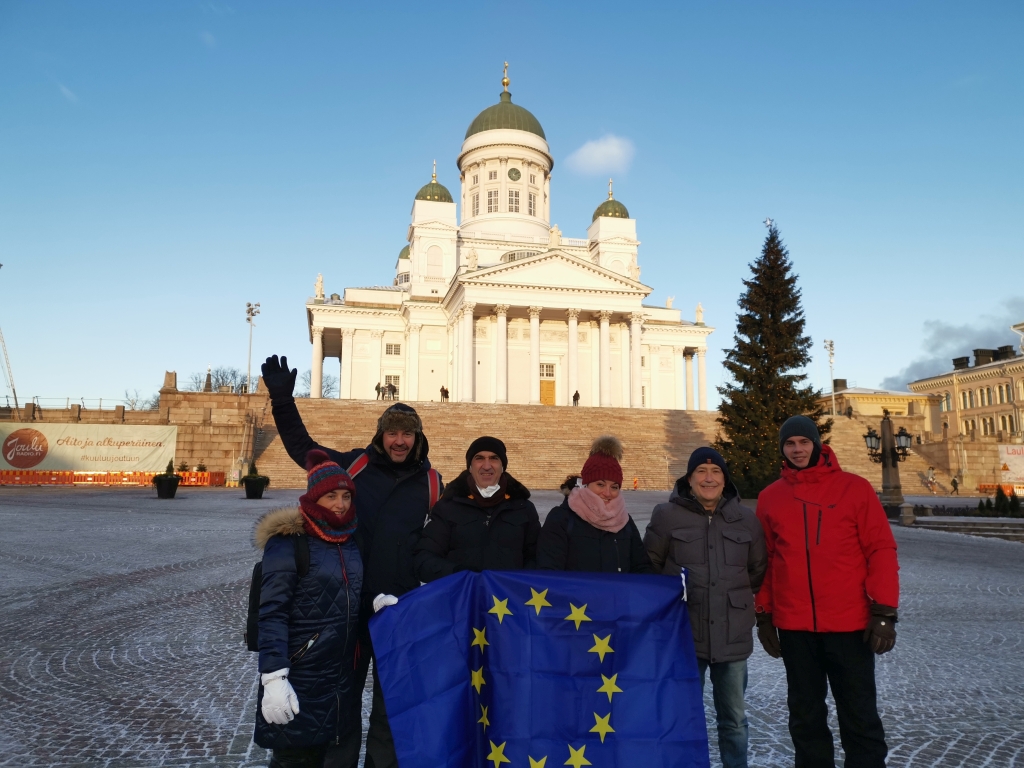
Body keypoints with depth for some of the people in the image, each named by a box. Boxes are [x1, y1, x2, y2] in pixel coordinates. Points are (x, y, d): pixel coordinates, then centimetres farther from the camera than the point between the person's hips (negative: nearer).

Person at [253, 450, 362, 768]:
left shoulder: (352, 539, 8)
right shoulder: (287, 541, -11)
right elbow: (272, 613, -17)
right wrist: (273, 677, -23)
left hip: (345, 676, 6)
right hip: (300, 679, -6)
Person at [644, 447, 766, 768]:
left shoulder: (746, 519, 4)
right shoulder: (667, 515, -4)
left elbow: (758, 570, 16)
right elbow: (650, 565, 4)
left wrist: (736, 597, 12)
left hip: (733, 635, 2)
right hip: (684, 633, -2)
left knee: (733, 717, 16)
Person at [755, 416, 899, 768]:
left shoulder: (854, 488, -2)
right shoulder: (770, 497, 4)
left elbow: (881, 550, -3)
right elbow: (764, 560, 8)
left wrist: (884, 611, -8)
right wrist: (763, 614, 7)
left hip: (850, 622, -2)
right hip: (793, 626, 2)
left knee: (859, 714, 9)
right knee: (805, 714, 14)